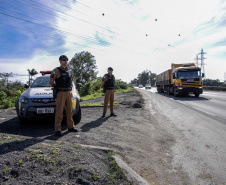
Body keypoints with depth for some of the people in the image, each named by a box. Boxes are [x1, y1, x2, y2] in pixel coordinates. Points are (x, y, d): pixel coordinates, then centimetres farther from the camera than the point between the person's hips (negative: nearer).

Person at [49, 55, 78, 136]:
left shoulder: (70, 71, 13)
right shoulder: (56, 70, -4)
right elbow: (51, 82, -5)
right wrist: (57, 88, 6)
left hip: (69, 93, 6)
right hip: (60, 93, -5)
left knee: (69, 111, 12)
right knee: (59, 112, -6)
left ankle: (70, 126, 24)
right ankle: (57, 130, -2)